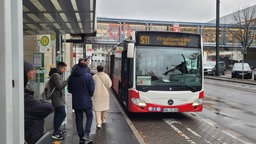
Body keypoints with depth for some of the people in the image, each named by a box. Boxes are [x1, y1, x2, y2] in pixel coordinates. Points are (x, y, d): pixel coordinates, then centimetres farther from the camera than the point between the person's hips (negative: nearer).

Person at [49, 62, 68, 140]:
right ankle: (55, 133, -5)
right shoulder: (55, 75, -15)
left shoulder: (57, 75, 17)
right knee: (63, 115, -10)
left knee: (58, 115, 17)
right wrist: (67, 81, -14)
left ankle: (56, 130, 28)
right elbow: (60, 86, -20)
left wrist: (65, 82, 6)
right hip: (58, 98, -11)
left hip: (58, 98, 11)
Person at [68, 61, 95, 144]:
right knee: (89, 116, 15)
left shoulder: (71, 77, 1)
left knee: (79, 119, 11)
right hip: (86, 101, -3)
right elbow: (92, 89, -9)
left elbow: (69, 90, 7)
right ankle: (86, 134, -1)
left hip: (76, 102, 3)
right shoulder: (88, 76, -10)